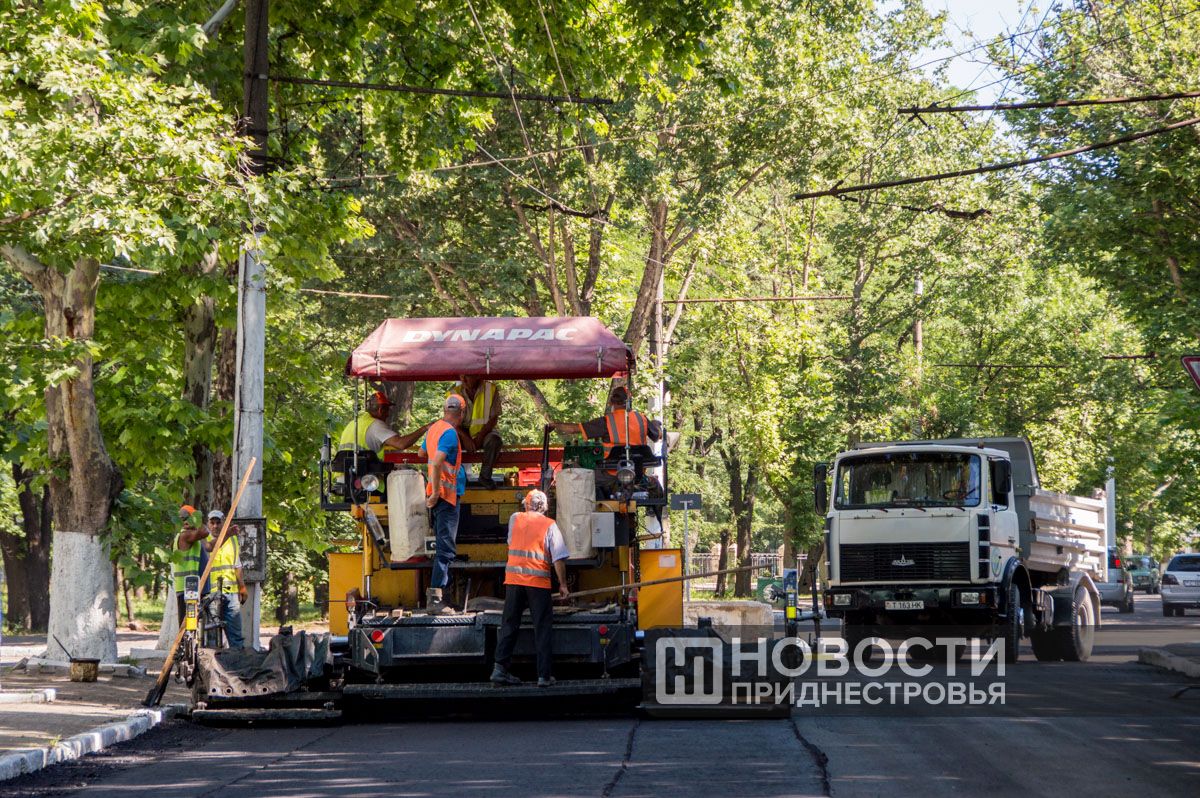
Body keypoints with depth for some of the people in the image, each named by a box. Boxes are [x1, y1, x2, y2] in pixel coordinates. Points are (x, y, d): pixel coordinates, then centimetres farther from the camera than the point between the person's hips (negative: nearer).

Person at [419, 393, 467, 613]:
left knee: (443, 544, 17)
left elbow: (422, 453, 31)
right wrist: (435, 493, -23)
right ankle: (435, 598, -17)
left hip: (438, 494, 9)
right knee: (445, 548, -11)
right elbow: (437, 463, -27)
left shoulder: (434, 428, 12)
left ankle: (434, 594, 19)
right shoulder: (450, 433, -16)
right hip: (447, 495, -9)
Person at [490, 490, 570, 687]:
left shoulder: (514, 519, 9)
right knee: (543, 628, 3)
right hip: (538, 581, -3)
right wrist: (563, 585, 1)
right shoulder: (549, 525, 0)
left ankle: (500, 668, 2)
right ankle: (544, 675, 0)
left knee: (509, 625, 9)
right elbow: (558, 558, -5)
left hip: (513, 578, 3)